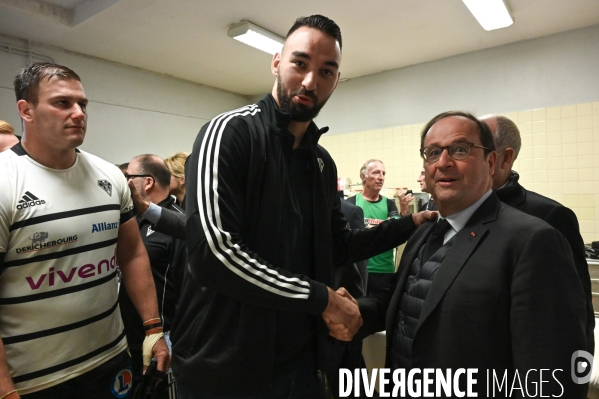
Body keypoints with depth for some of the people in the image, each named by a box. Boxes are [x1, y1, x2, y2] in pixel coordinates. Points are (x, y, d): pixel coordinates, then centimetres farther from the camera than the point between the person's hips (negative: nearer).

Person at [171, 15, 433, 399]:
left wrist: (411, 223, 4)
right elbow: (214, 251, -25)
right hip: (226, 367, -6)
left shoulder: (323, 162, 8)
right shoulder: (230, 132, -14)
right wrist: (322, 297, -18)